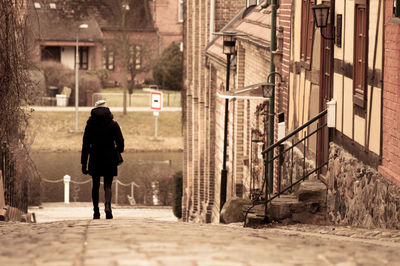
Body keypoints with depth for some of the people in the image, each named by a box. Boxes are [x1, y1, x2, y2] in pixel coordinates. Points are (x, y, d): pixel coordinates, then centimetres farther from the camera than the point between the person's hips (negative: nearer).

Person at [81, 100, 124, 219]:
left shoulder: (90, 125, 0)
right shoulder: (113, 124, -2)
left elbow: (86, 145, -1)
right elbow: (120, 142, -3)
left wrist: (84, 163, 1)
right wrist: (118, 152, 20)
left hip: (95, 160, 1)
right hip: (110, 160, -1)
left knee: (95, 186, 14)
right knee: (108, 186, 3)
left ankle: (96, 212, 13)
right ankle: (107, 206, -23)